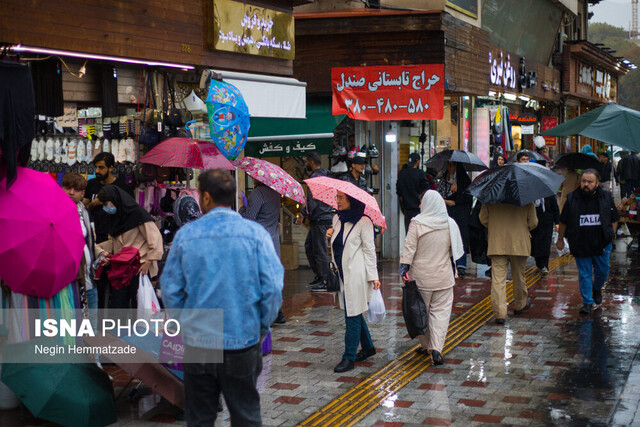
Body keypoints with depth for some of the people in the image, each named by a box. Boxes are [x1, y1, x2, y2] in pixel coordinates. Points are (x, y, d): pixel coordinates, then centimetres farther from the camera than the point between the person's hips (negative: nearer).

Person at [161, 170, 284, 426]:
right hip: (243, 343, -1)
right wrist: (262, 327, 5)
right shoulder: (255, 233, -6)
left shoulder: (185, 235, -2)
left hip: (197, 344, 1)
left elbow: (170, 290, 2)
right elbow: (274, 288, -10)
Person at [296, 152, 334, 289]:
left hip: (320, 219, -10)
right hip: (326, 216, 10)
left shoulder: (315, 177, -15)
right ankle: (319, 275, 22)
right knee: (309, 247, 17)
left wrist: (302, 214, -16)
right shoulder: (324, 175, 16)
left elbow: (313, 201, -22)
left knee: (319, 250, -5)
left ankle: (325, 281, -2)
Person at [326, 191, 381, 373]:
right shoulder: (337, 219, 10)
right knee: (354, 313, 17)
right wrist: (330, 234, 1)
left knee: (352, 315, -4)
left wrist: (373, 276, -12)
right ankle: (368, 347, 33)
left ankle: (349, 358, 1)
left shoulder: (363, 222, -10)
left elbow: (369, 250, -9)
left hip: (356, 275, -8)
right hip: (342, 274, 8)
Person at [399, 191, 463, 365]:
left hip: (421, 277, -1)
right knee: (440, 311, 4)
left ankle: (425, 345, 25)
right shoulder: (450, 224, -3)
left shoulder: (417, 224, -11)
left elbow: (409, 248, -12)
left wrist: (404, 269, -5)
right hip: (443, 276, 1)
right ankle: (436, 348, -8)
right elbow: (454, 250, 8)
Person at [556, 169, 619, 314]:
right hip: (580, 246, -1)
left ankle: (597, 289, 41)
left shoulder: (606, 197, -2)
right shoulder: (572, 199, -4)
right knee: (584, 274, 2)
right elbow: (563, 222, 5)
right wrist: (560, 239, 8)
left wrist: (611, 236, 2)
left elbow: (614, 219, 8)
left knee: (602, 271, 11)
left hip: (602, 244, 1)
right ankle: (587, 302, 12)